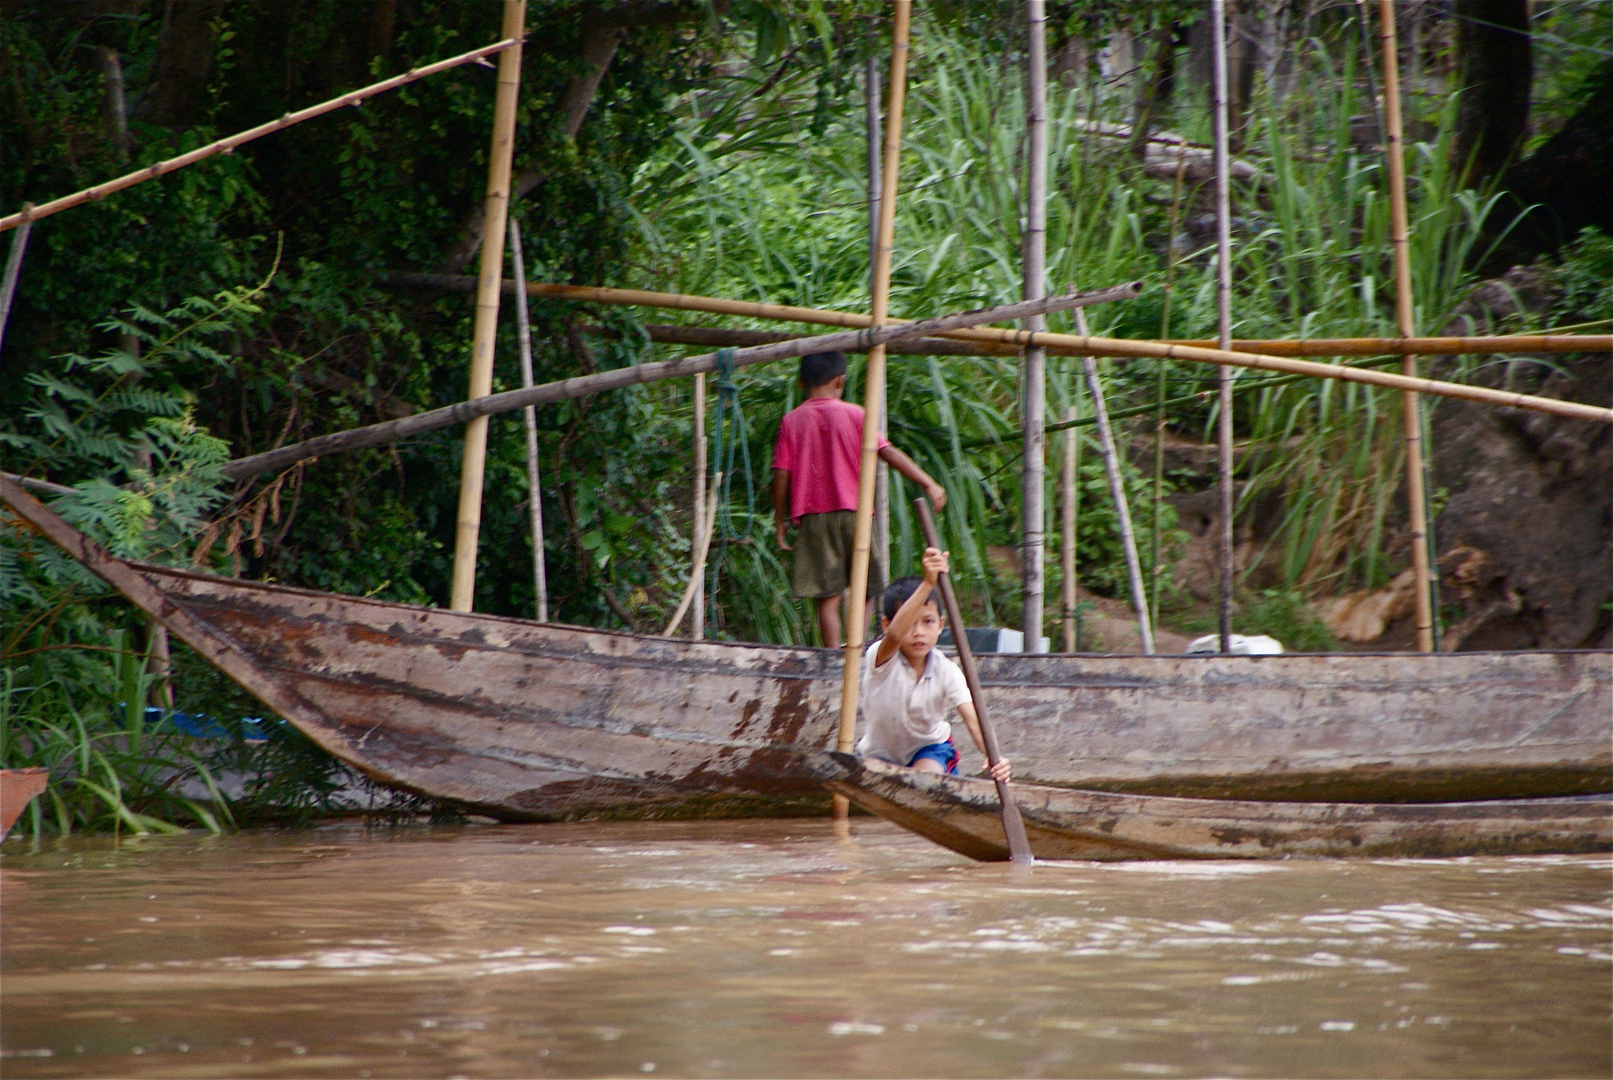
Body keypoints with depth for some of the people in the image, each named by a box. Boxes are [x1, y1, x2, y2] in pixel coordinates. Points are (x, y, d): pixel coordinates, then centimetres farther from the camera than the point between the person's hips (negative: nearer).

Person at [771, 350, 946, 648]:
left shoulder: (792, 421, 4)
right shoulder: (853, 414, 1)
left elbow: (781, 474, 1)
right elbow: (889, 453, -6)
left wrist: (780, 521, 9)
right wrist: (928, 483, -7)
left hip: (811, 516, 1)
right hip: (853, 512, -1)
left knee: (828, 596, 0)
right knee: (864, 591, 10)